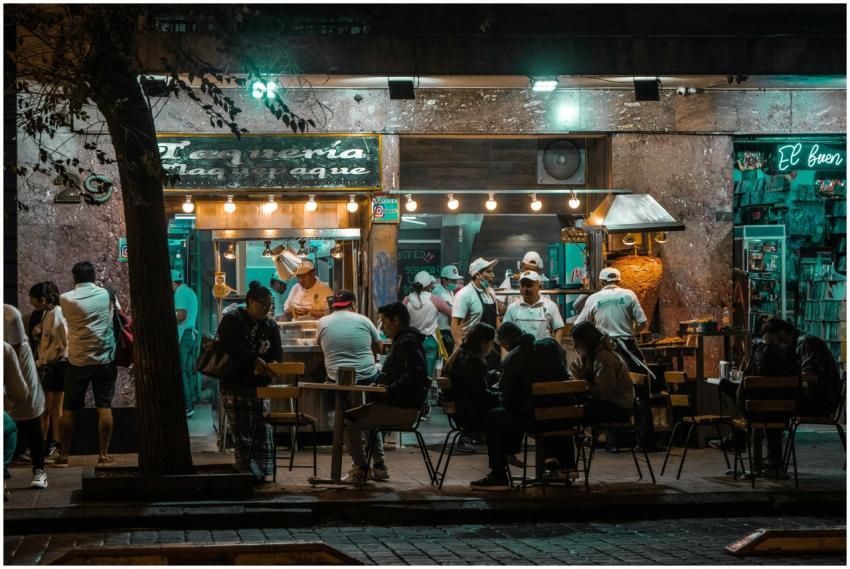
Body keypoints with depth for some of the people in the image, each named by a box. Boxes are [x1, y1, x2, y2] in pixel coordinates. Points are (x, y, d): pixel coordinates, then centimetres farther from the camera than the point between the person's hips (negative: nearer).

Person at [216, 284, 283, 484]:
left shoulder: (271, 326, 14)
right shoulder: (232, 321, -2)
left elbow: (277, 353, 5)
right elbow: (231, 346, -19)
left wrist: (272, 365, -19)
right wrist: (255, 360, -30)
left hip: (260, 386, 5)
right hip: (235, 385, -5)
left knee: (262, 431, 1)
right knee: (242, 432, -6)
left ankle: (260, 473, 6)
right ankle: (247, 473, -4)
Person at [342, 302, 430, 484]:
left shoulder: (407, 343, -15)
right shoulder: (402, 341, 19)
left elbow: (415, 376, -28)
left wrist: (388, 391, -24)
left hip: (403, 409, -11)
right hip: (398, 404, 11)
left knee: (348, 420, -12)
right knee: (366, 416, 35)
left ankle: (361, 469, -2)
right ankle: (379, 468, 30)